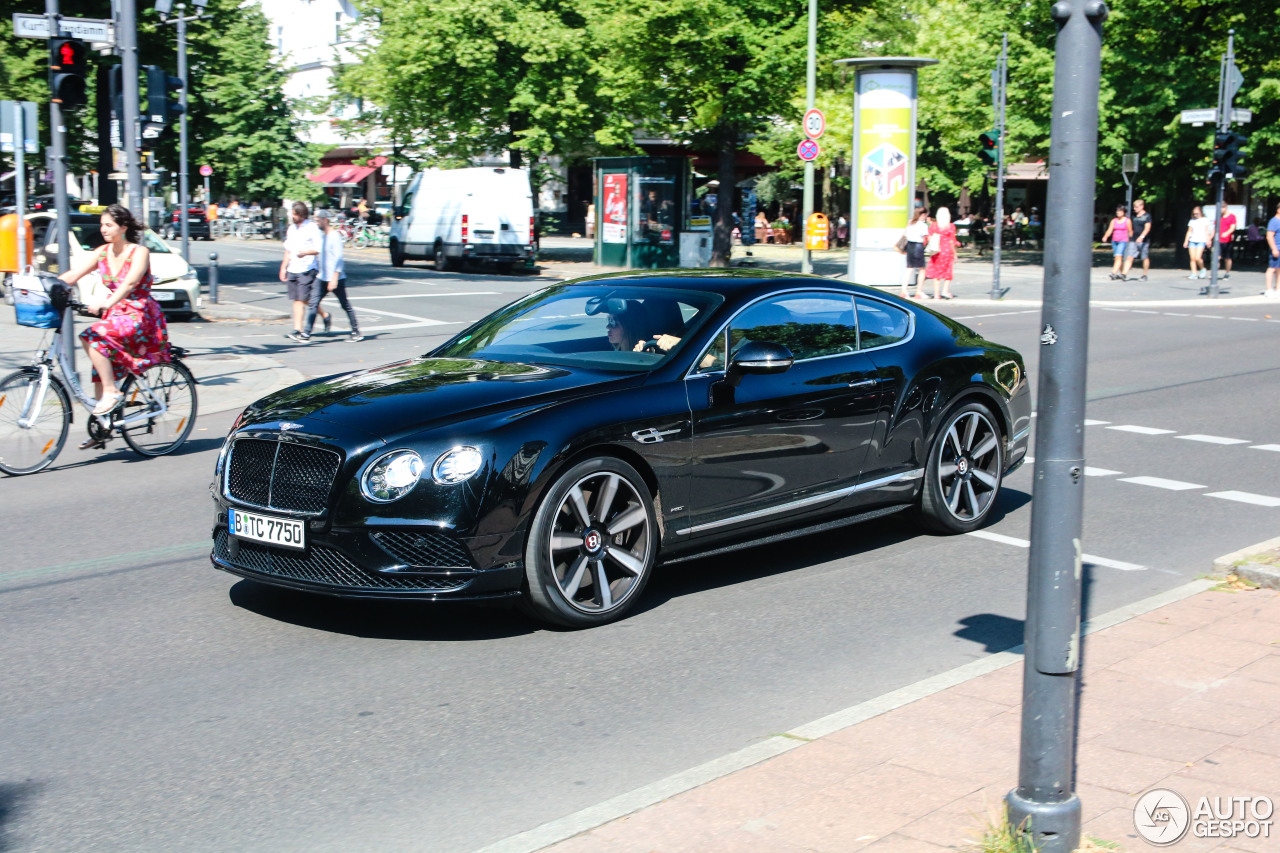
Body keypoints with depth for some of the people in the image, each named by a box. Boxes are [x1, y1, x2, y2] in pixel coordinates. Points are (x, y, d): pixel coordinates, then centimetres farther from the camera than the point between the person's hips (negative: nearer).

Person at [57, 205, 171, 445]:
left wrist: (107, 303, -44)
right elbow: (72, 276, 1)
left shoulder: (139, 252, -11)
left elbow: (129, 283, -28)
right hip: (114, 316, 7)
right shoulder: (102, 253, 8)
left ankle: (112, 393, -20)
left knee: (92, 337, -28)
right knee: (101, 370, -2)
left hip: (141, 317, -7)